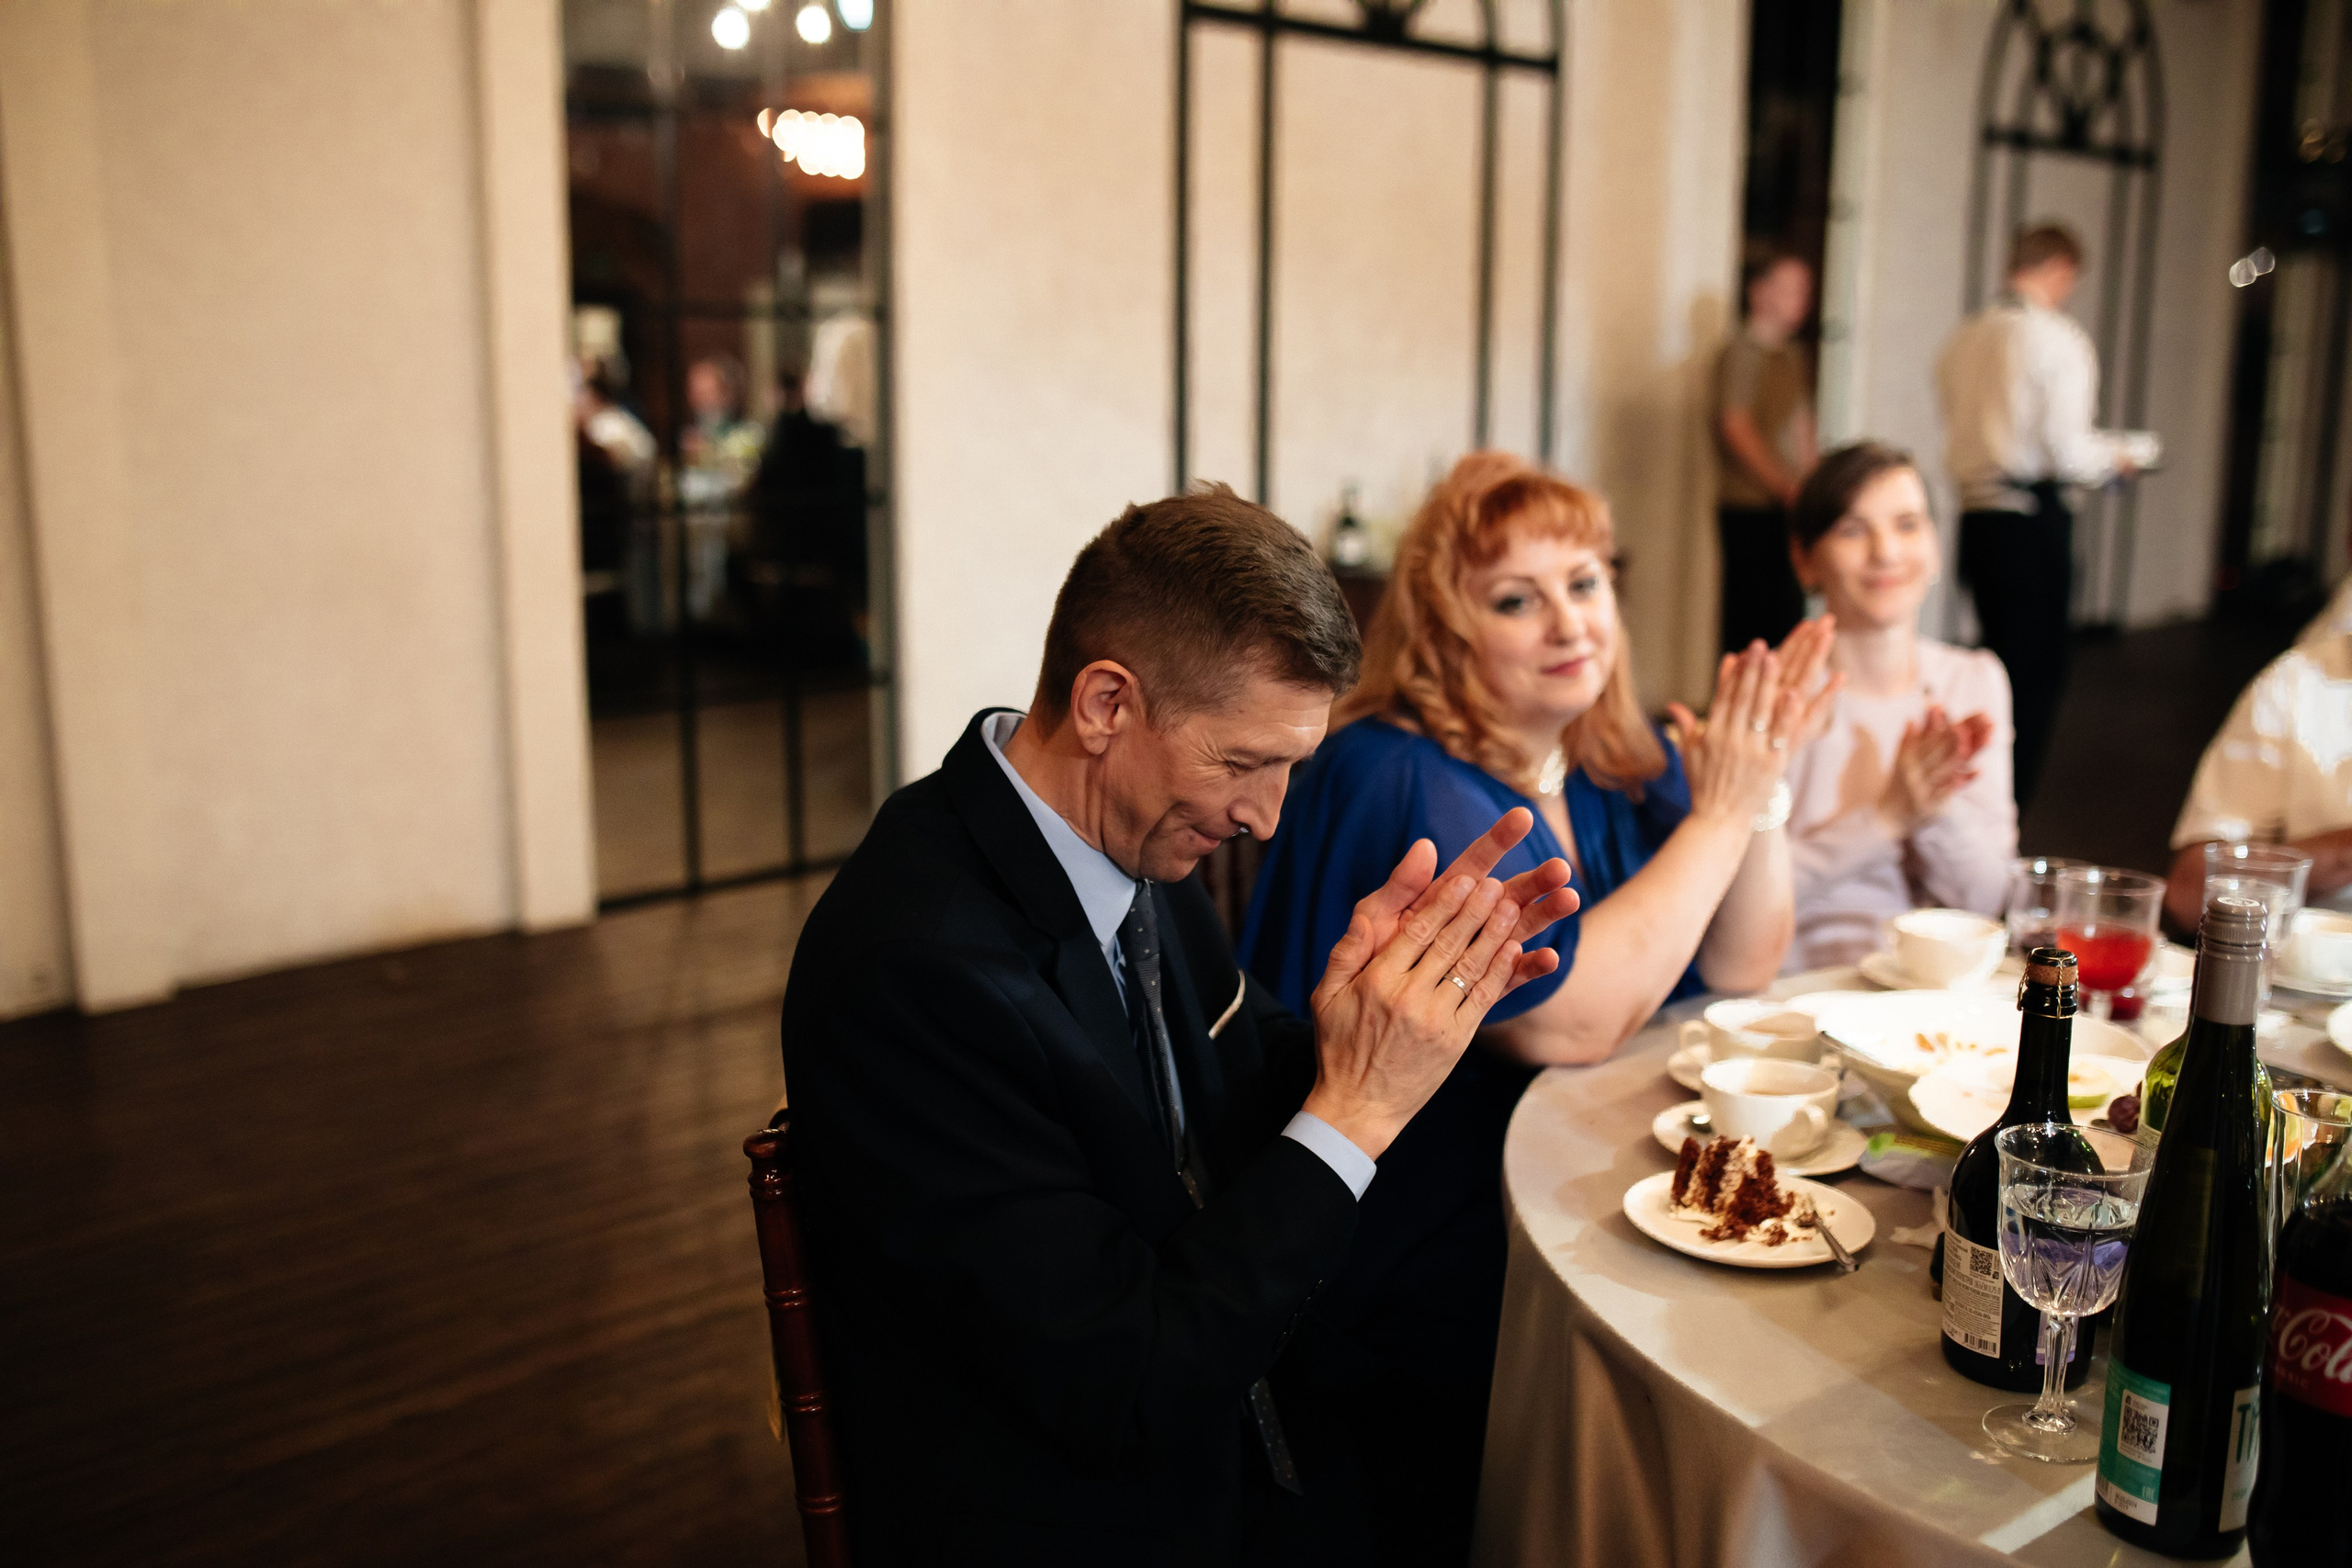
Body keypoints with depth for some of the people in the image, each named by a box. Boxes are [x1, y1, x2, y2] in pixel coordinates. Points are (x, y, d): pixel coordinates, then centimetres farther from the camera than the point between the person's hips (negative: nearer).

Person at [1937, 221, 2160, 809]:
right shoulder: (2058, 337, -10)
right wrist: (2119, 456, 4)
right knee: (2036, 675, 1)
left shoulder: (1964, 337, 10)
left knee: (2002, 665, 19)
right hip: (2032, 520, -7)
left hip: (1974, 515, 7)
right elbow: (2066, 451, -16)